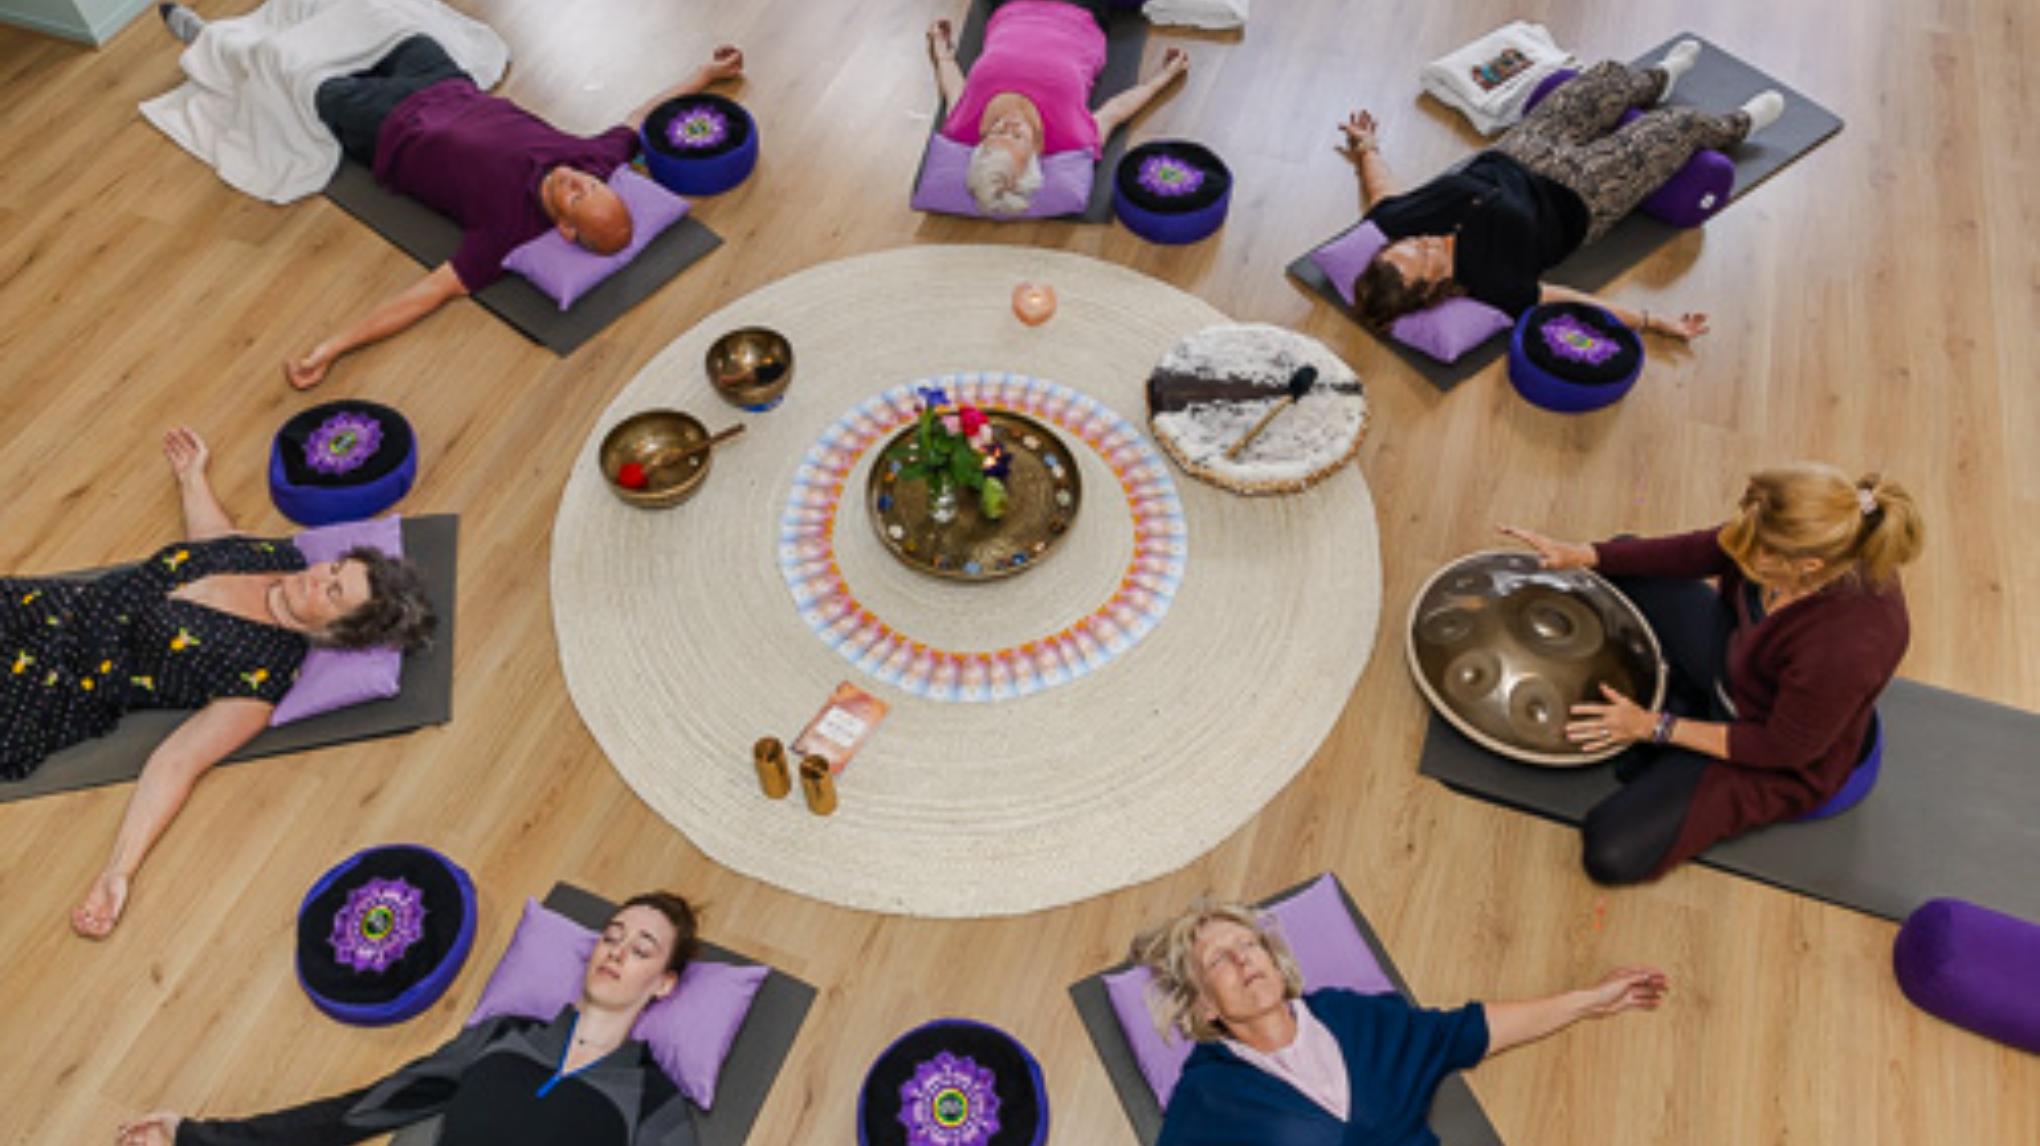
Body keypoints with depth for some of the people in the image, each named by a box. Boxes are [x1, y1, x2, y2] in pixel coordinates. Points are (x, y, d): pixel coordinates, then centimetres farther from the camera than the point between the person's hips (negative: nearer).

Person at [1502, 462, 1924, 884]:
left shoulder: (1847, 647, -42)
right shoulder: (1808, 539, -25)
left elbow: (1783, 750, -25)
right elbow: (1700, 552, -7)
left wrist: (1657, 727, -19)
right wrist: (1586, 555, -14)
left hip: (1778, 761, -6)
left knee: (1609, 854, -18)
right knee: (1624, 564, 10)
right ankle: (1682, 702, 6)